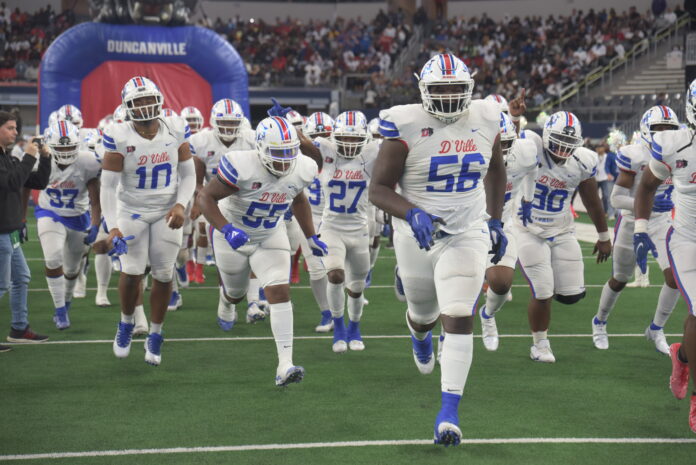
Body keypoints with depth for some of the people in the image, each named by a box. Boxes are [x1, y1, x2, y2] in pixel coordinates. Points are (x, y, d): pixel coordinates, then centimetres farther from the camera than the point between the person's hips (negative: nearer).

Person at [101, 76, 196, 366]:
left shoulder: (175, 130, -7)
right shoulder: (119, 137, -14)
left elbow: (188, 174, 2)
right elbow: (108, 185, -12)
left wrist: (180, 205, -15)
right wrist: (112, 227, -20)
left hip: (167, 212, 2)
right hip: (132, 211, -2)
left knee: (163, 274, 2)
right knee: (132, 272, -9)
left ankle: (155, 337, 20)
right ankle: (126, 324, 20)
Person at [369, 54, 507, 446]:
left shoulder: (486, 120, -3)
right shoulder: (406, 125, -14)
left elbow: (496, 170, 18)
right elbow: (379, 189, -12)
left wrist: (495, 220, 15)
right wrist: (412, 214, -29)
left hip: (467, 236, 1)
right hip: (418, 236, 0)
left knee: (459, 318, -15)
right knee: (424, 314, 20)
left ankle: (450, 412, -12)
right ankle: (420, 336, 61)